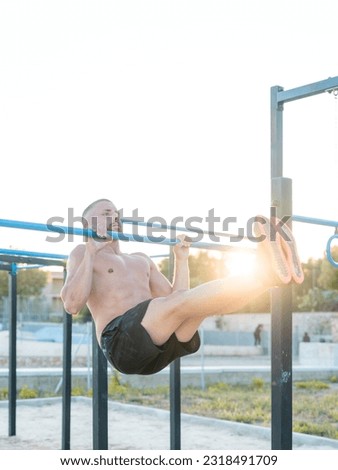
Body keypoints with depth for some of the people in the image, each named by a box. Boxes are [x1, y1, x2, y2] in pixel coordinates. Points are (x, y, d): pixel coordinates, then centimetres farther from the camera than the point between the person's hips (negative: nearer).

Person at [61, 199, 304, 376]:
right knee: (179, 301, -30)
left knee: (202, 301, -20)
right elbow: (72, 305, -6)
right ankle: (268, 275, -48)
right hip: (121, 341, -6)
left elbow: (174, 297, 24)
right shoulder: (82, 254, 13)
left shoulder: (141, 260, 31)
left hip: (160, 346, 7)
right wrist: (91, 253, -8)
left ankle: (268, 270, -44)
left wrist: (181, 259, 19)